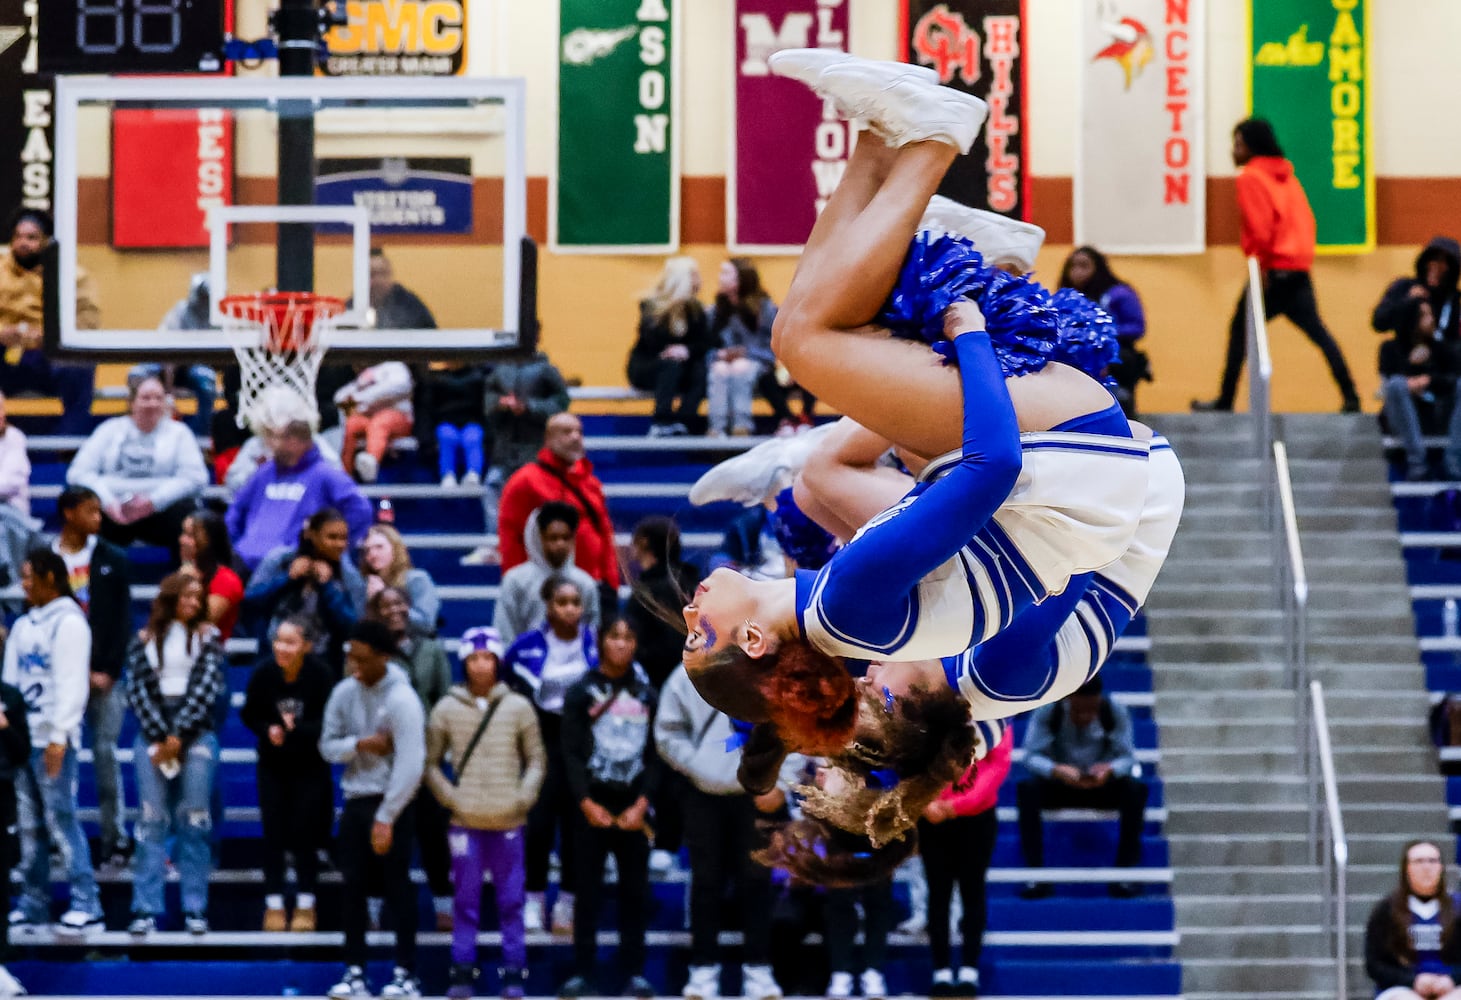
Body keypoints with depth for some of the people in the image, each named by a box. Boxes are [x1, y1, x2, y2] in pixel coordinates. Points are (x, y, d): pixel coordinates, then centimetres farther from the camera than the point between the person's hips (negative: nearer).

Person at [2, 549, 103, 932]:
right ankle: (34, 903, 11)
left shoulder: (68, 623, -6)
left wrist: (58, 736, -17)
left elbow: (71, 684, -12)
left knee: (61, 819, -10)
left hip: (53, 738, -7)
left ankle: (86, 904, -9)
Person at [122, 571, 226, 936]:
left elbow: (207, 686, 0)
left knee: (194, 822, -3)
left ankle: (195, 909, -1)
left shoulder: (207, 637, 10)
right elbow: (137, 689, 4)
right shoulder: (144, 641, 11)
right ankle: (146, 909, -6)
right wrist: (159, 737, -7)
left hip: (195, 733, 0)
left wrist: (178, 735, -8)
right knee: (152, 822, -5)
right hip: (152, 734, 0)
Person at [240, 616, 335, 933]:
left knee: (305, 832, 0)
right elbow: (249, 714, -1)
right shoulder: (263, 672, -16)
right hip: (272, 763, 1)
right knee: (273, 832, 2)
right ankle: (274, 904, 11)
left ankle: (305, 905, 11)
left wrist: (298, 729, -29)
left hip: (310, 763, -1)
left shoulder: (320, 673, -20)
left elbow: (327, 722, -13)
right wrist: (268, 731, -19)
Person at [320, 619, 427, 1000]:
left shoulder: (402, 700, -14)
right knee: (353, 886, 5)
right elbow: (328, 746, 6)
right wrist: (359, 744, -15)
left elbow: (410, 766, -17)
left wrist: (385, 818, -18)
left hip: (391, 803, -5)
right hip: (355, 798, 5)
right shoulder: (344, 693, 3)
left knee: (397, 887, -1)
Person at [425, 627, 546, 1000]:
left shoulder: (518, 707, 3)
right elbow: (431, 762, 8)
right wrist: (449, 797, -4)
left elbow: (537, 759, 8)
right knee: (466, 901, 3)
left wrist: (523, 797, -5)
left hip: (508, 822, 0)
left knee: (511, 901, 3)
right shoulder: (446, 709, 3)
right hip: (465, 822, 0)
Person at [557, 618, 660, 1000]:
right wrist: (586, 803, -13)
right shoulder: (582, 693, 3)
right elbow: (571, 753, -3)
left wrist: (642, 803, -7)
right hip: (592, 806, -2)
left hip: (633, 808, 2)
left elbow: (655, 755, 6)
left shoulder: (647, 696, 10)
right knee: (588, 892, 0)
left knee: (635, 893, 2)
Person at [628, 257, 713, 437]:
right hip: (644, 370, -4)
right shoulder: (650, 306, -12)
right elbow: (653, 343, -25)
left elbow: (705, 344, -2)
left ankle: (681, 424, -37)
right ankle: (661, 423, -42)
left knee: (700, 371, -27)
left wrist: (687, 350, -24)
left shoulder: (695, 308, 1)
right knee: (672, 364, -35)